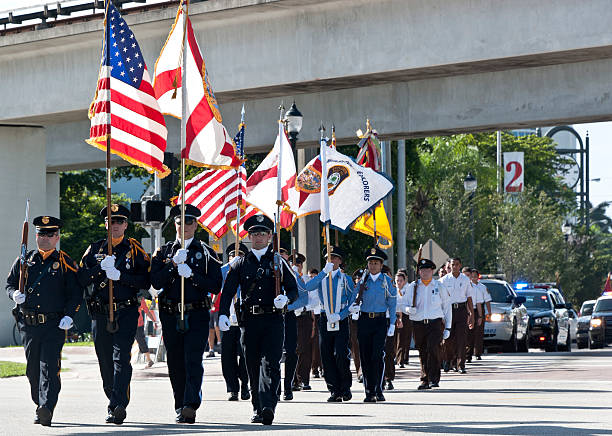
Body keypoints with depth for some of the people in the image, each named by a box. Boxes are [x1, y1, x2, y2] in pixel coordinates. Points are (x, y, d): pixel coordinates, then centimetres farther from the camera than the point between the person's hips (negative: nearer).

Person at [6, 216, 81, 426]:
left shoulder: (65, 263, 4)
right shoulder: (24, 261, 11)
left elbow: (75, 293, 4)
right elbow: (9, 283, 18)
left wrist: (69, 315, -10)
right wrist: (14, 295, -5)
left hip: (54, 324, -3)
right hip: (28, 324, 3)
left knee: (50, 366, -14)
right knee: (33, 368, 8)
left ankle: (47, 408, -22)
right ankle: (40, 407, 22)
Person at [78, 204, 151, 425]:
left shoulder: (136, 250, 5)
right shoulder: (95, 249, 13)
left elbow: (145, 281, -4)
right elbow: (82, 278, 4)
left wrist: (120, 275, -16)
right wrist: (100, 267, -13)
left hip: (126, 313, -3)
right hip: (100, 313, 3)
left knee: (121, 359, -16)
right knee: (105, 363, 8)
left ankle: (118, 406, -24)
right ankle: (113, 401, 22)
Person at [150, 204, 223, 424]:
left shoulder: (207, 253, 8)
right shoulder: (163, 252, 12)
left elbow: (215, 286, 0)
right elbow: (156, 282, 0)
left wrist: (191, 274, -12)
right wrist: (173, 264, -13)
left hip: (197, 315, -2)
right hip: (170, 315, 3)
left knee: (193, 360, -14)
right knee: (175, 363, 5)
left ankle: (191, 405, -22)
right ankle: (180, 408, 14)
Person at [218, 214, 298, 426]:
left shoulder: (278, 262, 11)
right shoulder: (240, 264, 11)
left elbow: (294, 289, 10)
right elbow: (228, 291, 4)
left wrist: (285, 299, -13)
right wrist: (223, 314, -12)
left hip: (273, 319, -2)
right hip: (249, 320, 2)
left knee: (271, 364, -15)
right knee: (253, 367, 5)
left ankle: (268, 407, -26)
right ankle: (258, 409, 15)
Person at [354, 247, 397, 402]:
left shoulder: (387, 281, 4)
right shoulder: (363, 280, 10)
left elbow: (392, 303, 3)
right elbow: (357, 300, 16)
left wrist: (392, 324, -3)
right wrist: (354, 307, -7)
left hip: (380, 321, -3)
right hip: (364, 320, 3)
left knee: (378, 356, -12)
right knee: (365, 357, 1)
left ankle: (378, 390, -7)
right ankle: (369, 392, 6)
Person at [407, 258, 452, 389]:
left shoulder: (439, 286, 9)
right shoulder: (412, 287, 9)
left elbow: (447, 307, 11)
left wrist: (447, 328, 6)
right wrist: (409, 309, -13)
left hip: (436, 323, -2)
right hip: (418, 324, 2)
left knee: (433, 349, -18)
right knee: (422, 353, 3)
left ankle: (434, 379, -17)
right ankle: (425, 380, 12)